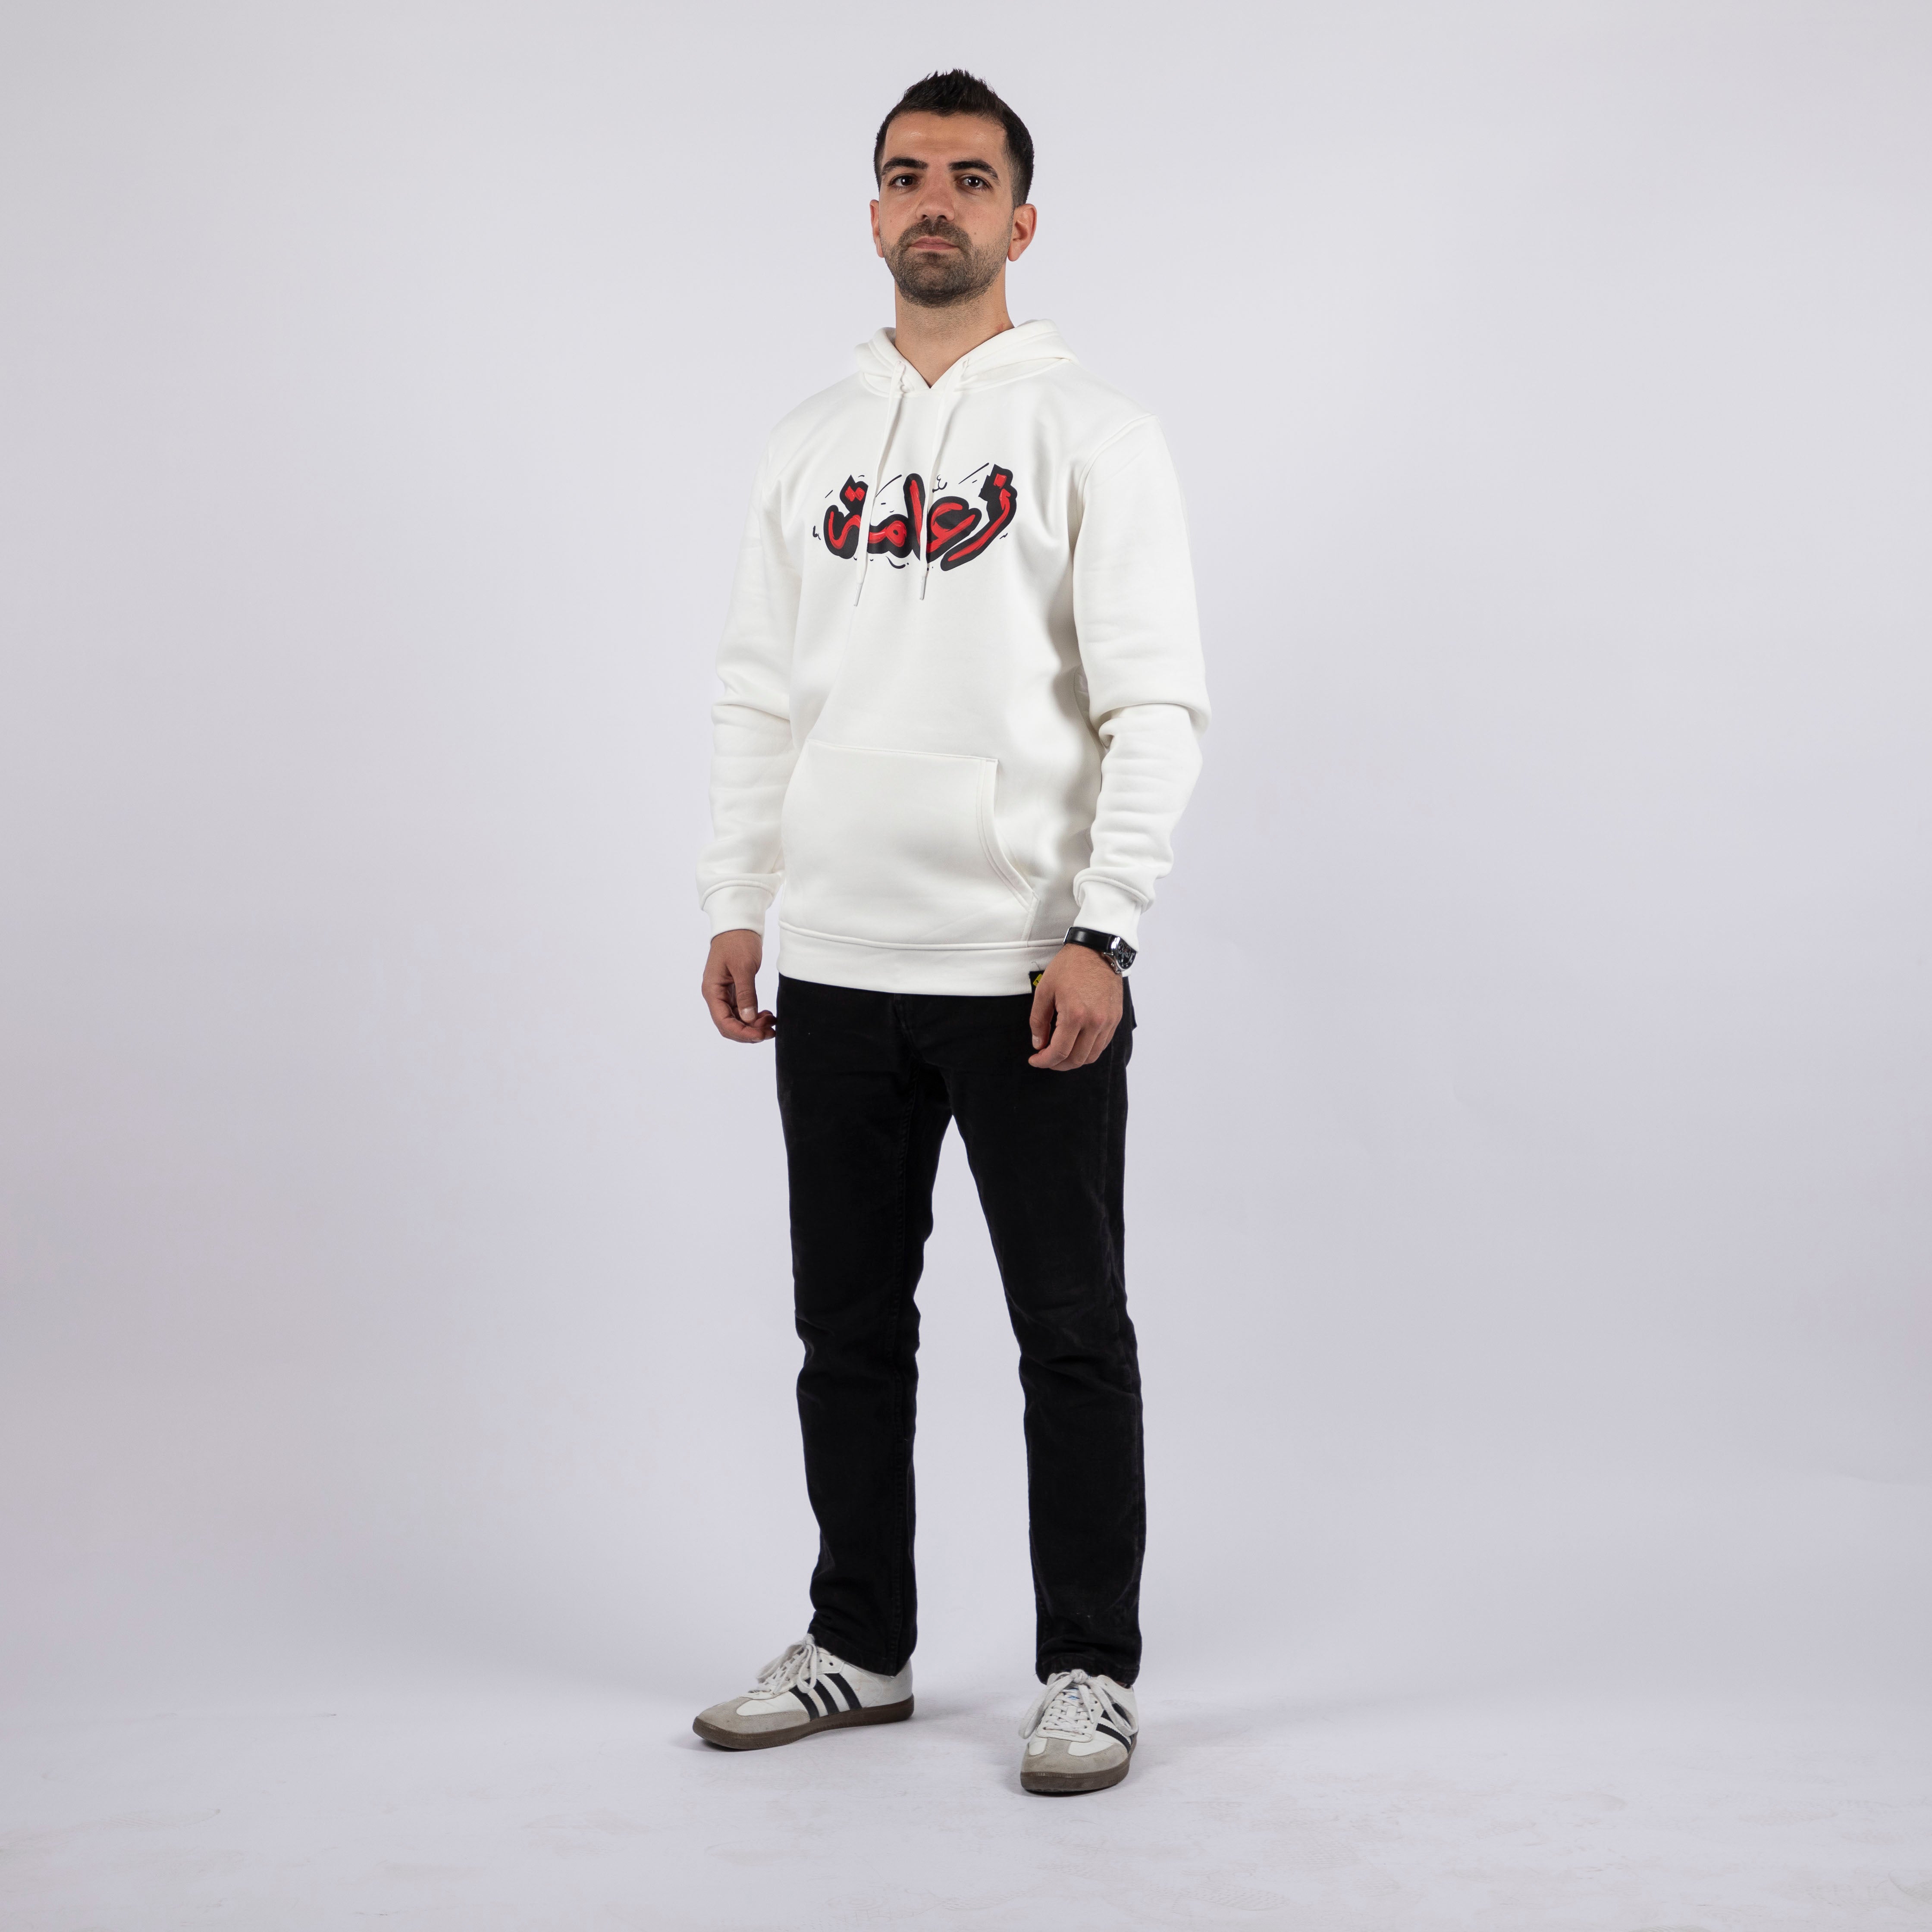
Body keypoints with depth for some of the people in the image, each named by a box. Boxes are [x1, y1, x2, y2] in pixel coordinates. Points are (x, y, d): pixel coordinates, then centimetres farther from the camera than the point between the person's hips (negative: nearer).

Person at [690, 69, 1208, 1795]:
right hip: (836, 966, 5)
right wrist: (739, 905, 8)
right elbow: (763, 696, 15)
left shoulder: (1090, 434, -3)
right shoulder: (813, 445, 13)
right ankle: (861, 1649, 26)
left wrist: (1102, 934, -18)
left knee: (1073, 1335, 3)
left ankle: (1090, 1670, 15)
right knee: (849, 1327, 13)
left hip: (1028, 970, -5)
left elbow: (1157, 704, -10)